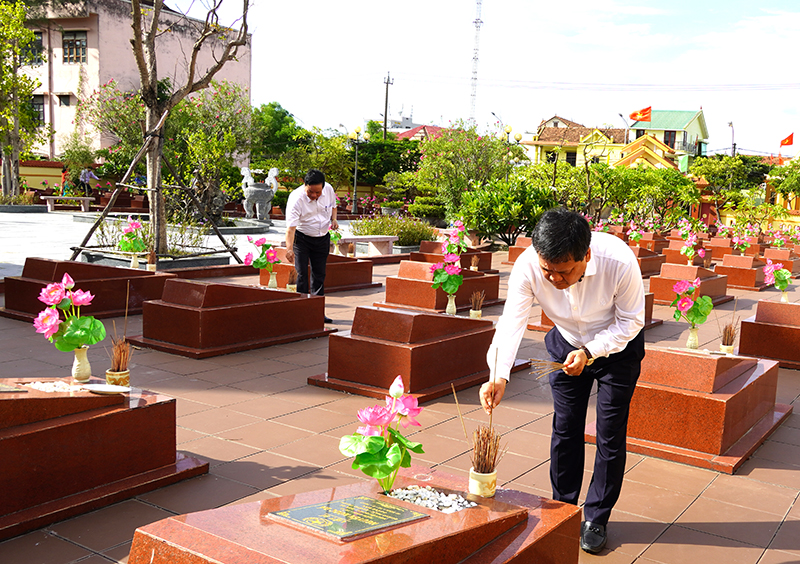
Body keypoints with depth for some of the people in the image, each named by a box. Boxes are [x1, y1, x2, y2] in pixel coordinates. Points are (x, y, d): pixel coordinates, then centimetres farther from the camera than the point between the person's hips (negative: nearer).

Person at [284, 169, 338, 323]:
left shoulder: (329, 189, -11)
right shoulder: (296, 198, -26)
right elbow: (290, 227, -32)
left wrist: (334, 219, -8)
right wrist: (289, 249, -43)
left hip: (323, 238, 4)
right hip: (301, 238, -4)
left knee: (319, 275, 8)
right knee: (301, 274, -11)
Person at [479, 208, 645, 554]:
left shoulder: (619, 262, -36)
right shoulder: (528, 266, -32)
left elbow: (631, 321, -21)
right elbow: (512, 322, -31)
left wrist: (590, 352, -29)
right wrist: (498, 376, -44)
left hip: (617, 345, -2)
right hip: (566, 345, 2)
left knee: (610, 434, 1)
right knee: (564, 429, 7)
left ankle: (596, 518, 19)